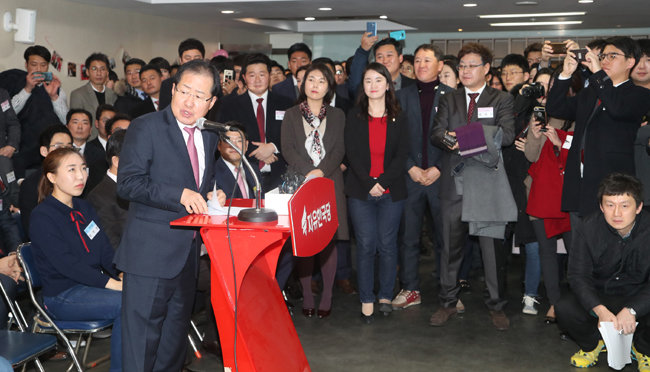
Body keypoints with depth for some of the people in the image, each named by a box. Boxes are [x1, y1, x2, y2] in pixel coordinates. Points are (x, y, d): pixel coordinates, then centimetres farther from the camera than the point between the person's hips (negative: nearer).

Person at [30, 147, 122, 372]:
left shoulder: (84, 208, 14)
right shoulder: (42, 217, -9)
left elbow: (106, 252, 10)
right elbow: (65, 263, -19)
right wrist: (112, 284, -26)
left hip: (92, 284, 7)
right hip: (62, 296, -7)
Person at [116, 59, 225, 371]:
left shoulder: (209, 136, 13)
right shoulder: (146, 128, -9)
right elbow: (128, 183, -18)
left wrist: (213, 196, 4)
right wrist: (180, 194, -26)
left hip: (189, 251, 7)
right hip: (151, 252, -7)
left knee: (177, 328, 18)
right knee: (143, 331, -3)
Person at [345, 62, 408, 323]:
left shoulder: (399, 118, 8)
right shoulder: (354, 117, 7)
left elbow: (402, 155, 0)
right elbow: (352, 153, 0)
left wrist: (382, 181, -11)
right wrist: (368, 183, -11)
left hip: (391, 191, 0)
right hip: (360, 191, 0)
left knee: (387, 245, 2)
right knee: (365, 245, -2)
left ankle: (386, 296, 16)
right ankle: (366, 301, 5)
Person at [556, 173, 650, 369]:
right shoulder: (586, 230, -15)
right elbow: (578, 275, -17)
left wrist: (632, 310, -39)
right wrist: (600, 310, -35)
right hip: (597, 297, 1)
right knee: (564, 309, -28)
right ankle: (592, 344, 9)